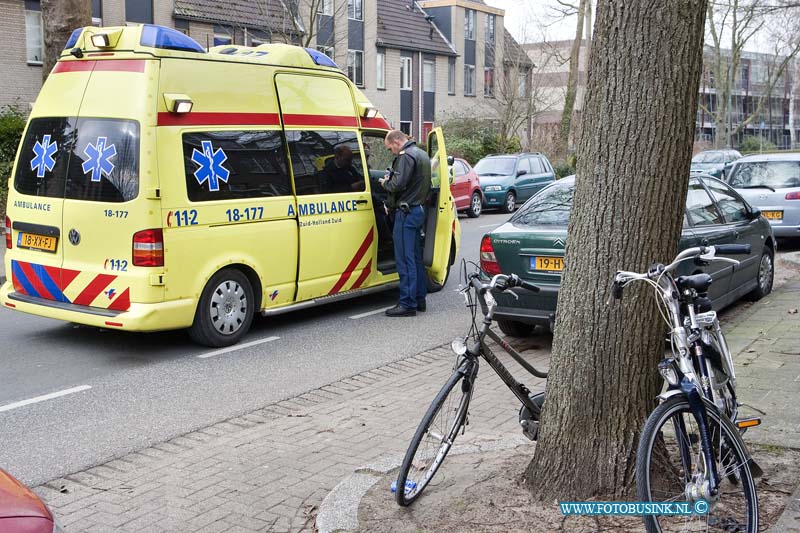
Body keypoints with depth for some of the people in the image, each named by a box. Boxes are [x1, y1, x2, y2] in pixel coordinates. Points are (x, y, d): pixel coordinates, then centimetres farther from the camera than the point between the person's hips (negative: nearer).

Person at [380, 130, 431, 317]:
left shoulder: (406, 156, -14)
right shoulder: (422, 154, 17)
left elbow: (398, 184, -24)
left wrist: (385, 183, -3)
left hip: (407, 212, -10)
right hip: (419, 209, 10)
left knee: (405, 260, -6)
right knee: (415, 258, 16)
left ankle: (408, 304, -4)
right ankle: (419, 299, 23)